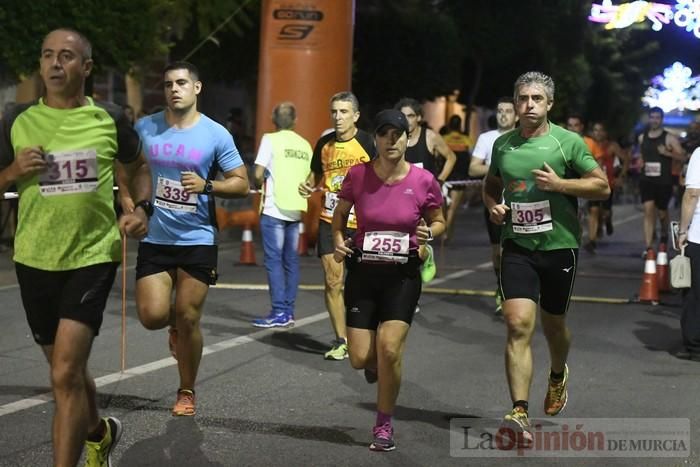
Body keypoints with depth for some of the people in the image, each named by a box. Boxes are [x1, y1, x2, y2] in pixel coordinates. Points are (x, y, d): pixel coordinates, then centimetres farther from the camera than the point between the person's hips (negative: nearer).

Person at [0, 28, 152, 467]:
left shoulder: (110, 119, -2)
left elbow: (138, 169, 15)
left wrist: (141, 209, -3)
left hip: (93, 256, -3)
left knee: (66, 376, -15)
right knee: (69, 369, 19)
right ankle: (101, 432, 48)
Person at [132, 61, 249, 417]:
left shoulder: (215, 134, -3)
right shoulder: (145, 129, 3)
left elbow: (241, 184, 0)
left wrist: (207, 185, -17)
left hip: (198, 240, -2)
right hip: (155, 239, 2)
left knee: (188, 320, 1)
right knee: (152, 316, -8)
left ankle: (186, 392, 21)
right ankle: (177, 323, 31)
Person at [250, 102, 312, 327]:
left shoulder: (270, 139, -6)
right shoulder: (305, 145, 9)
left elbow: (258, 175, -10)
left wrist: (264, 182, 10)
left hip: (274, 208, -5)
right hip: (296, 209, 5)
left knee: (274, 259, -4)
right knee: (291, 260, 11)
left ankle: (279, 311, -9)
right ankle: (289, 309, 13)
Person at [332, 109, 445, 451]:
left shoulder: (424, 181, -7)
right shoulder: (358, 175, -6)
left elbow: (438, 221, 9)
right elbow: (340, 214, 11)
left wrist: (429, 233, -12)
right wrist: (339, 241, -7)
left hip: (403, 275, -1)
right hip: (363, 272, 1)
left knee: (389, 348, -16)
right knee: (360, 359, -3)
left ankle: (384, 426, 6)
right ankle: (376, 362, 39)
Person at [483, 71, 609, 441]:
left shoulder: (568, 142, -5)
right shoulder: (502, 144, 5)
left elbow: (602, 186, -3)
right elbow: (492, 184, 22)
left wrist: (560, 183, -17)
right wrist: (492, 205, 0)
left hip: (559, 245, -1)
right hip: (517, 247, 1)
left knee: (553, 324, 14)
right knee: (518, 324, -13)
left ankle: (558, 376, 48)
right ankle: (520, 412, -16)